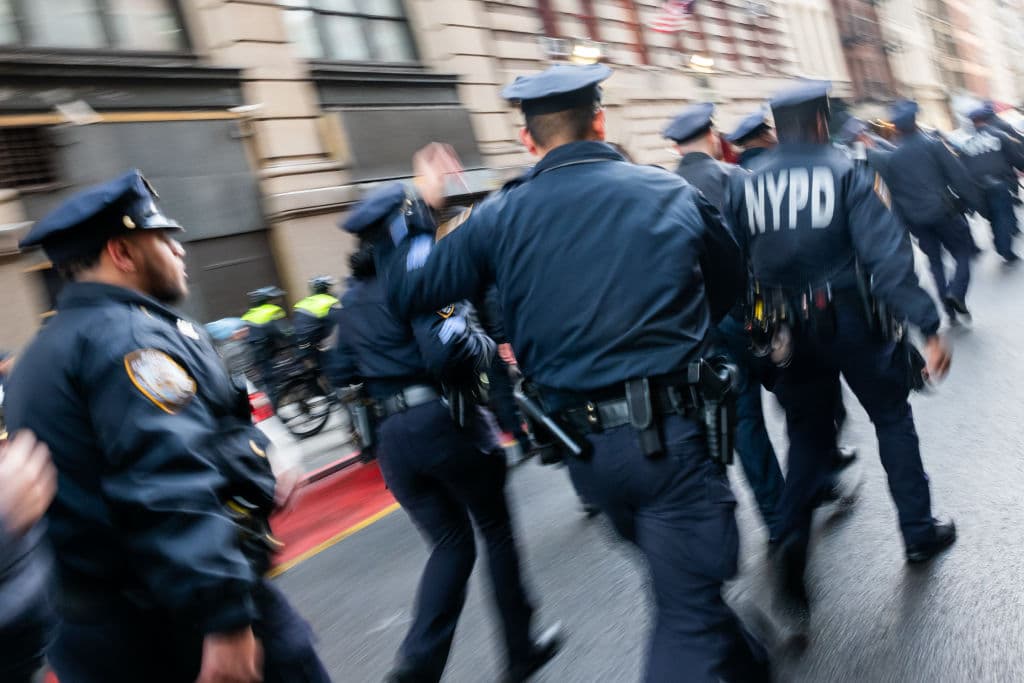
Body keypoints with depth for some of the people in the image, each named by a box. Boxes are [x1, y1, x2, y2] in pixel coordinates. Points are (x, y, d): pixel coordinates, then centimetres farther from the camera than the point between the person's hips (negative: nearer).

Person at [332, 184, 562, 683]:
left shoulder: (354, 295, 14)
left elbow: (344, 373, 17)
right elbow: (450, 349, -23)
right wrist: (487, 345, -4)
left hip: (392, 436, 6)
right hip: (445, 422, -6)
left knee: (450, 544, 15)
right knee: (496, 529, 14)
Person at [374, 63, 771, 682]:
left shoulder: (501, 217, -1)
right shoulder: (672, 192, 0)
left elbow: (410, 289, 5)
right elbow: (730, 283, 14)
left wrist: (421, 208, 20)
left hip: (585, 445, 4)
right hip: (671, 432, -3)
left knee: (681, 577, 25)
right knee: (687, 608, 3)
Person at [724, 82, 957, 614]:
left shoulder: (745, 185, 2)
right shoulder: (847, 173, -7)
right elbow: (887, 255, -16)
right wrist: (928, 328, -16)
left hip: (788, 331, 3)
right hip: (849, 320, -3)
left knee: (807, 435, 16)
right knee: (891, 418, 18)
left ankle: (793, 536, -3)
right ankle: (918, 531, 27)